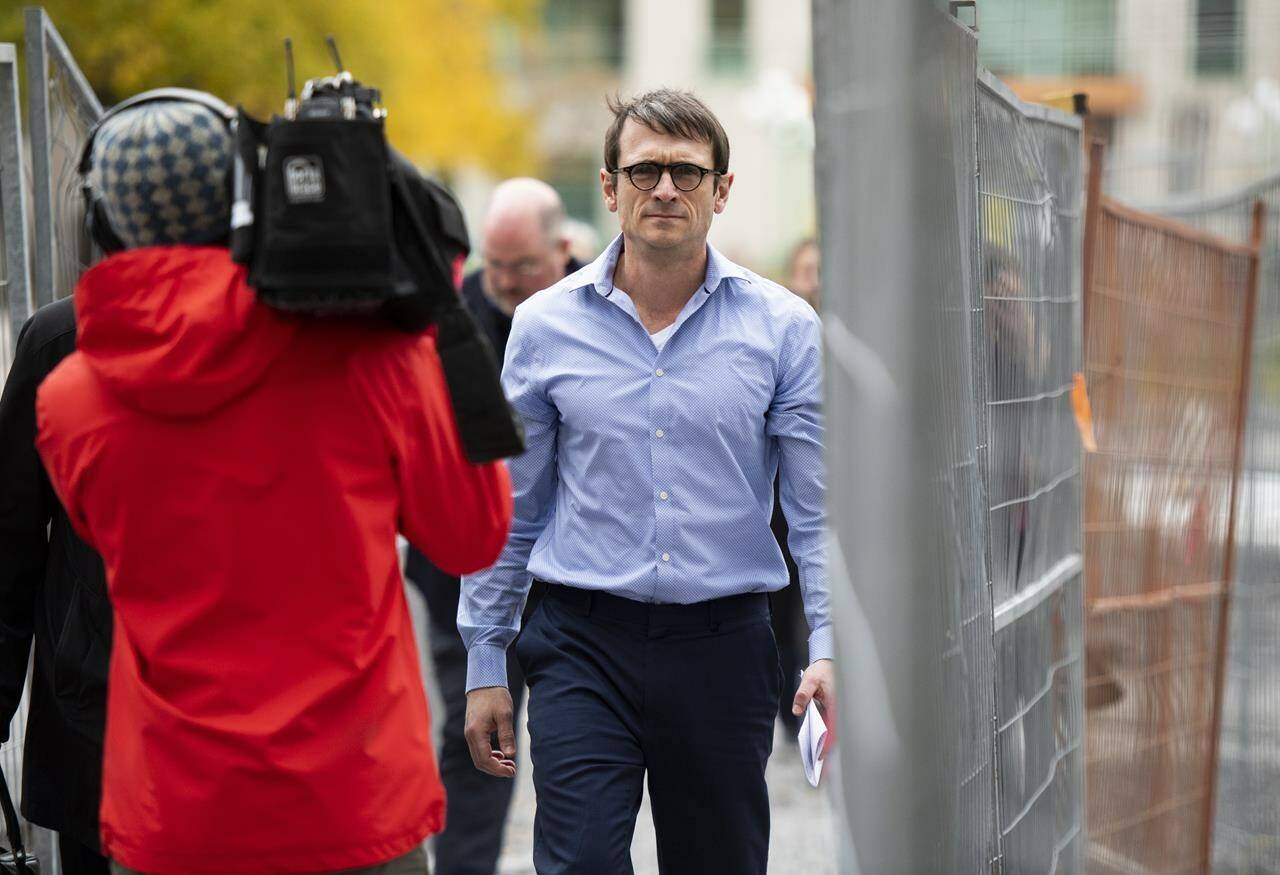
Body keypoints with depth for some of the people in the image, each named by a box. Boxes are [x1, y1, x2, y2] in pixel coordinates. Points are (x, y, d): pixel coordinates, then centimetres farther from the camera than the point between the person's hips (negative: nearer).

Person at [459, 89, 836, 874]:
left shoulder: (783, 327, 1)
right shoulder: (546, 325, 3)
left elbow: (818, 506, -1)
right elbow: (508, 510, 9)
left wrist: (830, 648, -13)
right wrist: (485, 664, 7)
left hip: (724, 647, 1)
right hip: (585, 642, 0)